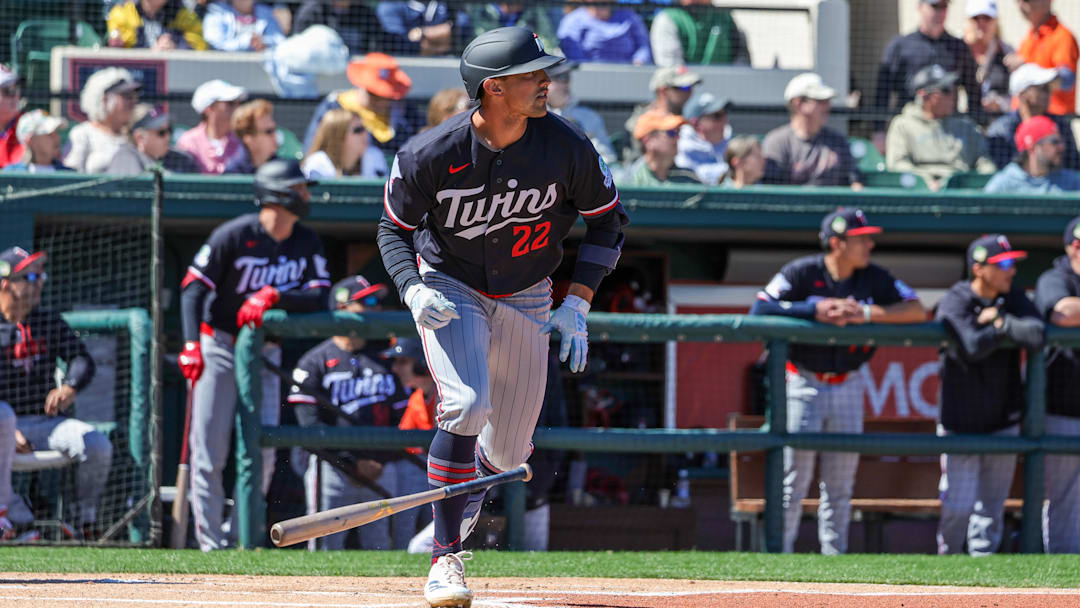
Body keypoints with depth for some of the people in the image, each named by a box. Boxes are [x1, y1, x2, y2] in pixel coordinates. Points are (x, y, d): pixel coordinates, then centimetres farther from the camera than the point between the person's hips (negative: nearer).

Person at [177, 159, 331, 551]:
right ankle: (210, 542, -5)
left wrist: (274, 295, -24)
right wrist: (191, 343, -27)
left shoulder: (307, 243, 2)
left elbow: (319, 298, -7)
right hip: (219, 346, -5)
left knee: (261, 453, 1)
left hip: (266, 352, 5)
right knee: (210, 450, -8)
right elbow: (194, 286, -15)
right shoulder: (234, 235, -14)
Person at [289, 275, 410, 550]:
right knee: (326, 545, -11)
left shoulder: (384, 361, 17)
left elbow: (399, 419, 15)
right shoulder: (315, 362, 2)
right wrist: (353, 464, -11)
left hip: (381, 471, 4)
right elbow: (310, 424, -6)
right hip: (333, 468, -4)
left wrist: (381, 462, -2)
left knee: (379, 546, 0)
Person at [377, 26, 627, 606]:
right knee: (466, 406, -27)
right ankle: (445, 560, -17)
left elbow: (607, 219, -3)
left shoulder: (566, 147, -20)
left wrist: (577, 305, -9)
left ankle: (451, 528, 38)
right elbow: (395, 228, -5)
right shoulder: (429, 156, -24)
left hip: (527, 298, 3)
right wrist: (414, 291, -23)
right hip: (450, 291, -3)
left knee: (508, 449, 6)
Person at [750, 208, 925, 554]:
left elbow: (917, 311, -6)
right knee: (793, 476, -6)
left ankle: (834, 554, 12)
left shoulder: (874, 279, 0)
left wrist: (866, 314, -18)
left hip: (848, 386, 4)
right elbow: (760, 309, -18)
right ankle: (779, 555, -1)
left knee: (840, 485, 7)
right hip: (803, 383, -4)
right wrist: (813, 311, -24)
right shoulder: (803, 273, -10)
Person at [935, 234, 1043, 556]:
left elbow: (1036, 335, -16)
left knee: (992, 505, 8)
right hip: (961, 422, -4)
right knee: (958, 507, -6)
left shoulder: (1013, 298, 1)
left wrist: (1000, 320, -16)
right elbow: (972, 348, -29)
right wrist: (1004, 328, -15)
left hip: (1003, 420, 4)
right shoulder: (954, 303, -13)